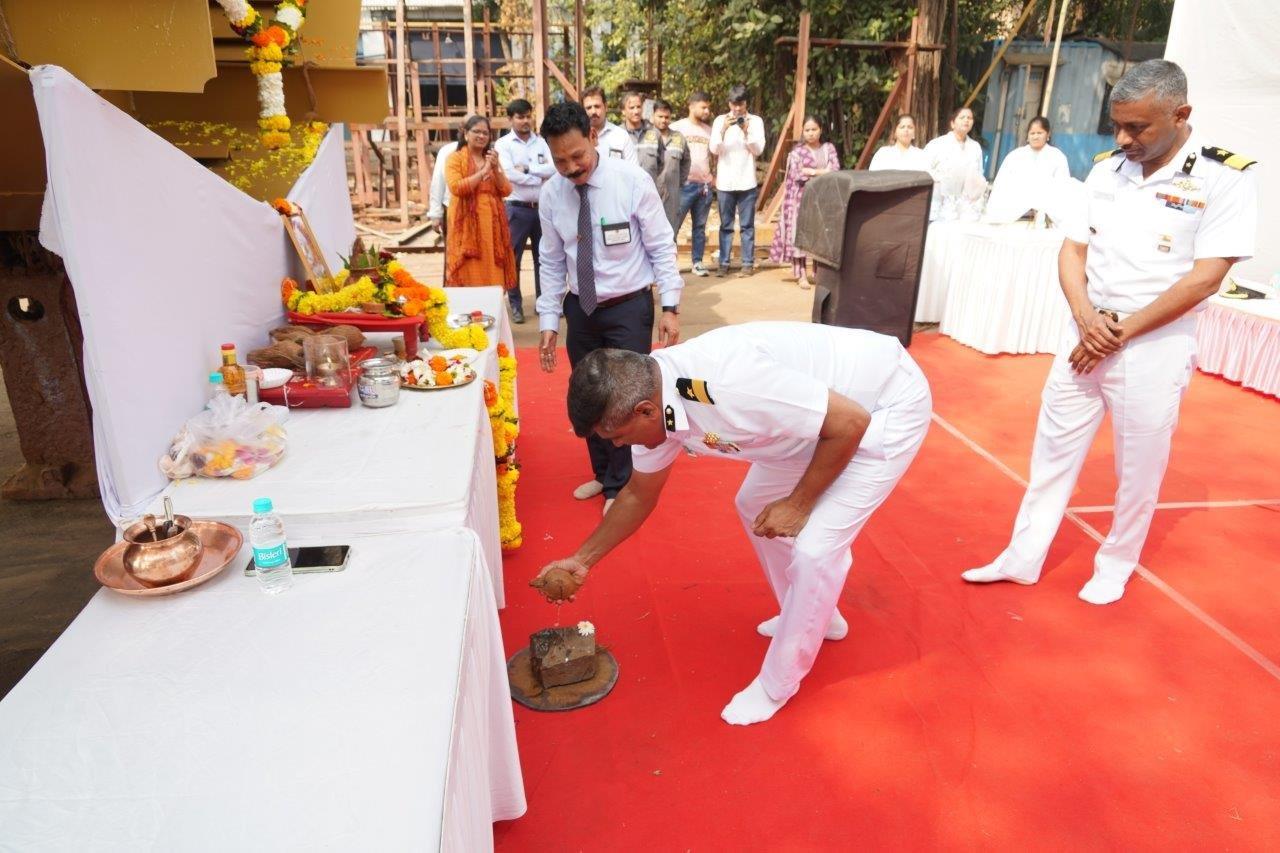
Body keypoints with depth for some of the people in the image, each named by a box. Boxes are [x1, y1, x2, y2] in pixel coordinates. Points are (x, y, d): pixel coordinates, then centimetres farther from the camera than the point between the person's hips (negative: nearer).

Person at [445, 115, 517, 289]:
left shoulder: (492, 158, 19)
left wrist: (496, 168, -7)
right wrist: (483, 172, -12)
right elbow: (455, 188, -14)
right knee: (470, 277, -6)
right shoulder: (455, 158, 2)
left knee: (493, 276, 3)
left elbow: (506, 191, 8)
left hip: (492, 224, 4)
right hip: (468, 224, -4)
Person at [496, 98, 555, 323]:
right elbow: (510, 174, -16)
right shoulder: (503, 144, -2)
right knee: (514, 258, 3)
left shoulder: (541, 142, 8)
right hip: (517, 209, -3)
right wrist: (540, 178, -10)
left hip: (542, 207, 4)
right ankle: (515, 304, 13)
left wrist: (528, 168, -13)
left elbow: (554, 168, -6)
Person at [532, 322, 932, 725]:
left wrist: (798, 503, -17)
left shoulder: (728, 385, -38)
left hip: (888, 404, -8)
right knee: (755, 506, 16)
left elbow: (851, 422, -28)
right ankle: (813, 616, 37)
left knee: (814, 548, -12)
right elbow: (639, 495, 8)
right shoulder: (649, 395, -10)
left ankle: (777, 686, 10)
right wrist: (582, 560, 11)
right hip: (823, 402, 8)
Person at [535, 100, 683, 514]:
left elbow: (662, 247, -9)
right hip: (580, 308, 4)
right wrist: (549, 321, 2)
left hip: (629, 307, -4)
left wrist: (670, 307, -13)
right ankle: (603, 474, 37)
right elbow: (553, 262, 4)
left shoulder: (633, 180, -14)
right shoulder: (551, 194, -3)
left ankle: (619, 487, 22)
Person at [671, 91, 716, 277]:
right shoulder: (677, 128, 1)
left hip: (705, 185, 5)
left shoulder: (709, 130, 15)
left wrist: (712, 179, 8)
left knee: (700, 227, 8)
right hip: (684, 185, -5)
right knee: (673, 225, -7)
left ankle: (697, 262, 14)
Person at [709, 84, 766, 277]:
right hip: (725, 182, 1)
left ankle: (748, 263, 8)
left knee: (747, 225, 3)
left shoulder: (755, 121, 3)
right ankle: (724, 263, 12)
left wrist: (747, 131, -16)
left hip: (747, 182, -1)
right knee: (726, 225, 7)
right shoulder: (720, 120, 4)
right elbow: (714, 149, -4)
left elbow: (758, 150, -4)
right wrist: (724, 129, -18)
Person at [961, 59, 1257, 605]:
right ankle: (1023, 558, 22)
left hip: (1154, 348, -4)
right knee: (1053, 450, 9)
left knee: (1138, 470, 8)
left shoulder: (1224, 179, -9)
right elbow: (1072, 249, 5)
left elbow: (1204, 278, -14)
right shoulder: (1106, 170, 5)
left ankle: (1116, 567, 29)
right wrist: (1086, 316, -12)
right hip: (1084, 336, 4)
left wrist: (1120, 333, -15)